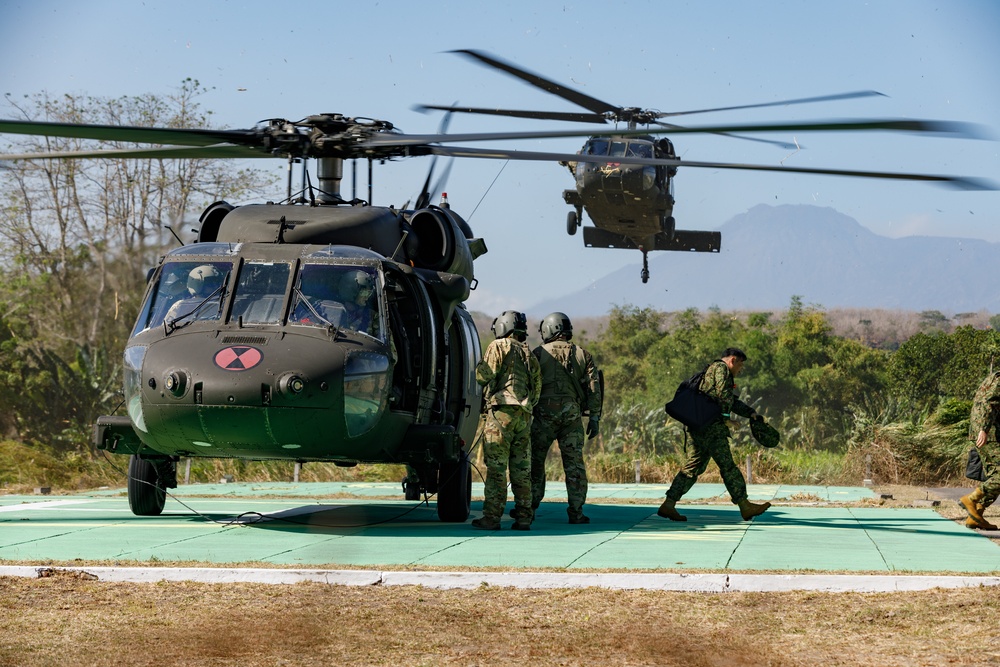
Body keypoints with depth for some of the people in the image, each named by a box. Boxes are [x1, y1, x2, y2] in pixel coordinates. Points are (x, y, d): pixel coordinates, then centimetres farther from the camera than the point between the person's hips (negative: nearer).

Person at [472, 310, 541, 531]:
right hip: (524, 415, 7)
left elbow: (483, 375, -8)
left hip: (501, 411, -7)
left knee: (496, 467, -8)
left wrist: (479, 366, 12)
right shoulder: (530, 355, 23)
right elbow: (537, 388, 21)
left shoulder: (499, 346, 0)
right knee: (521, 469, 7)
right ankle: (524, 517, 5)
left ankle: (492, 516, -11)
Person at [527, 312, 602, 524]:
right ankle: (576, 512, -1)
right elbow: (593, 387, 5)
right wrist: (594, 417, 7)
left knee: (535, 461, 9)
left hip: (544, 413, -2)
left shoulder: (538, 354, 4)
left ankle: (530, 507, 9)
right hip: (572, 414, 2)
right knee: (574, 463, 3)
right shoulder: (582, 355, 11)